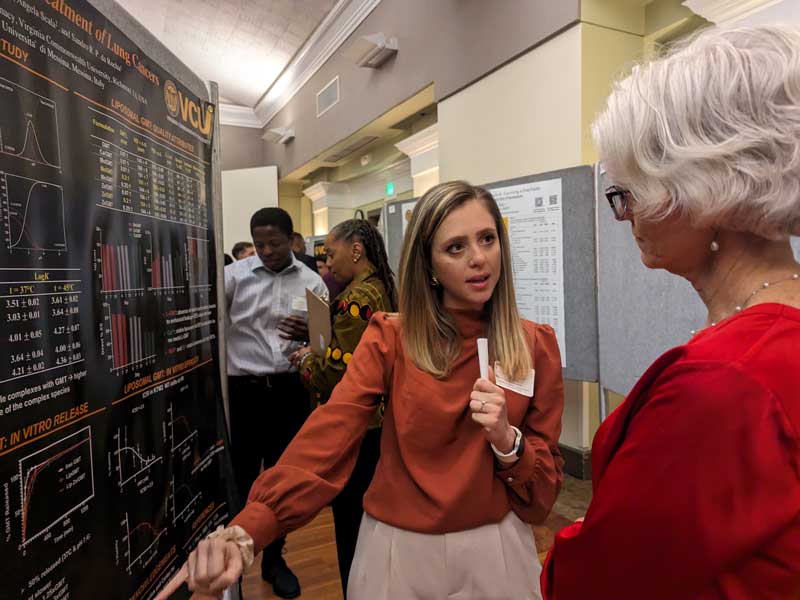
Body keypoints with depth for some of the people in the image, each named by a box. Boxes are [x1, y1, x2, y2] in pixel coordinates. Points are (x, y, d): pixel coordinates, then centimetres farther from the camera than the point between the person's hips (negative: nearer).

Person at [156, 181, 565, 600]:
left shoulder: (536, 346, -6)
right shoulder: (390, 339, -11)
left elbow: (546, 484, -3)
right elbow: (327, 437, -22)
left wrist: (507, 440, -23)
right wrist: (243, 534, -35)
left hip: (495, 549, 1)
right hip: (398, 548, 0)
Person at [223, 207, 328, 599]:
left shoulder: (312, 283, 3)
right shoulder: (234, 275, -1)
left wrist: (307, 335, -16)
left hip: (289, 391, 2)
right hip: (243, 389, -1)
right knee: (238, 476, 7)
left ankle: (273, 559, 36)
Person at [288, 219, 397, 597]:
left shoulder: (357, 297, -21)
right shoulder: (382, 290, 9)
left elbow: (340, 371, -25)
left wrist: (306, 361, -7)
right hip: (376, 419, 10)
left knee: (350, 522, 7)